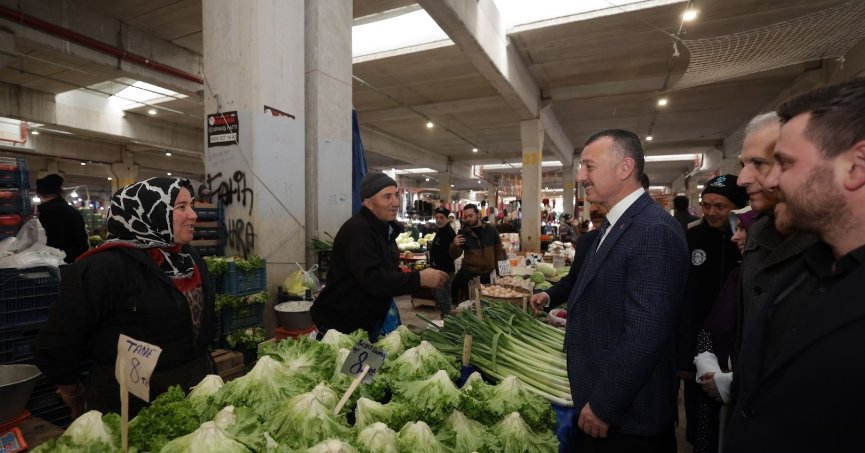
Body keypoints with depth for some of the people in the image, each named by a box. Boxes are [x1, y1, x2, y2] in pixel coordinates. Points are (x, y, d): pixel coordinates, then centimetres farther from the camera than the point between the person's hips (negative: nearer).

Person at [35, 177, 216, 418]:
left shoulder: (190, 259, 0)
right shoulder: (104, 269, -22)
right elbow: (56, 345, -14)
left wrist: (203, 369, 13)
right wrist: (76, 398, 1)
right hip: (133, 407, -6)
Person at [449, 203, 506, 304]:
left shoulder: (490, 230, -3)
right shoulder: (462, 233, -5)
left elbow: (499, 250, 6)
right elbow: (454, 256, -6)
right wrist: (455, 245, -26)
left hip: (489, 274, 2)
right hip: (469, 275, -1)